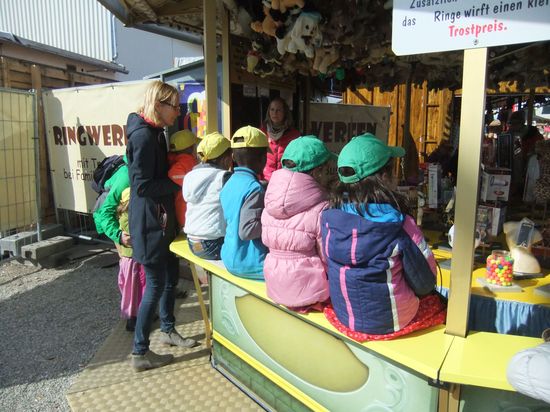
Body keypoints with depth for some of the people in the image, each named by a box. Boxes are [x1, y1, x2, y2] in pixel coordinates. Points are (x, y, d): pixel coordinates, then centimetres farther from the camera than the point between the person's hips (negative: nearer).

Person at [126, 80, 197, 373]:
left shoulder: (155, 132, 12)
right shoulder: (143, 135, -19)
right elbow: (143, 185, -23)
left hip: (162, 218, 10)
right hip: (149, 221, -10)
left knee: (171, 275, 19)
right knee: (156, 283, -1)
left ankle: (168, 330, 38)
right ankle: (140, 353, 14)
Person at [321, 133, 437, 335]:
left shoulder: (328, 216, -13)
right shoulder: (400, 225, -26)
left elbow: (332, 267, 2)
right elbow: (425, 284, -12)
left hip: (343, 314, 5)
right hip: (388, 321, -4)